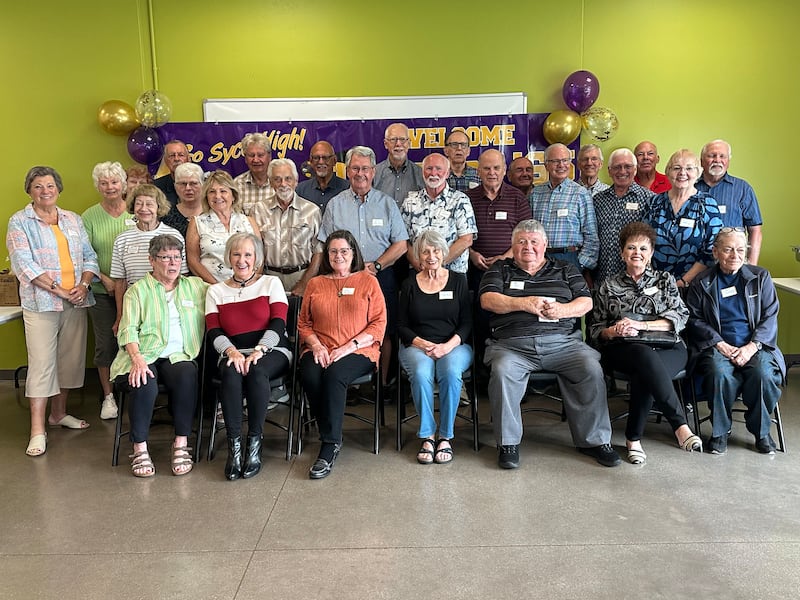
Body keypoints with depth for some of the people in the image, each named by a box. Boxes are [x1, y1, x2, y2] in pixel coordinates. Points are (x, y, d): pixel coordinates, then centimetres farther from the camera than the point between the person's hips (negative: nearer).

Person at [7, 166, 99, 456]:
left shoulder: (73, 219, 14)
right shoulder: (19, 222, 1)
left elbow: (89, 256, 11)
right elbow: (24, 263, -10)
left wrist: (84, 284, -7)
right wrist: (59, 290, -16)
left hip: (76, 302, 5)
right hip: (40, 303, -5)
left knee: (70, 359, 10)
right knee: (41, 364, -6)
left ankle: (59, 413, 27)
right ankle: (37, 430, -2)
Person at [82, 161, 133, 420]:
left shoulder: (135, 212, 2)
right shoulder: (90, 216, 1)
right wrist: (105, 279, -14)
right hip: (102, 291, 0)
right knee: (106, 342, 6)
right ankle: (108, 396, 18)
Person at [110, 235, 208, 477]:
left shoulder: (195, 286, 21)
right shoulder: (137, 290, 12)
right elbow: (129, 330, 1)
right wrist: (137, 358, -17)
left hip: (178, 357, 1)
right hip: (143, 356, -1)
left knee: (187, 374, -33)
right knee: (145, 383, -34)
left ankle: (181, 445, -25)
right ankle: (140, 448, -17)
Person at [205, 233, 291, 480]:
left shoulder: (271, 283, 11)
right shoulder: (216, 291, 16)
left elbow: (278, 323, -1)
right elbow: (214, 332, 4)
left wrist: (259, 351, -18)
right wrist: (232, 351, -17)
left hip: (271, 351, -1)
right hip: (233, 352, 2)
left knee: (257, 370, -35)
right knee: (230, 372, -34)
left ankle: (255, 441, -25)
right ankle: (234, 444, -29)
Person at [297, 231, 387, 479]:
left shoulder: (368, 281, 10)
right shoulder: (315, 284, 19)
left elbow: (379, 323, 2)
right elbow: (304, 323, 16)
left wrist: (349, 347, -11)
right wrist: (316, 346, -6)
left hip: (358, 352, -3)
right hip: (321, 351, 3)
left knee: (335, 374, -34)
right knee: (309, 375, -31)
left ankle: (329, 446, -25)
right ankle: (333, 439, -15)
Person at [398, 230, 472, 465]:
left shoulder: (458, 280, 10)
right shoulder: (409, 285, 12)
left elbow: (466, 322, 5)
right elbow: (401, 325, 8)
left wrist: (448, 346, -13)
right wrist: (423, 344, -10)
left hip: (454, 345, 0)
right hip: (416, 346, 1)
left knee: (451, 372, -34)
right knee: (421, 373, -34)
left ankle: (445, 437, -20)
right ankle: (427, 437, -21)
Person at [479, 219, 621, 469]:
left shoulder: (565, 269, 22)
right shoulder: (500, 269, 18)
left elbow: (586, 302, 12)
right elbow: (488, 300, 2)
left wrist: (562, 310, -9)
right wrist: (523, 303, -12)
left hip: (562, 342, 1)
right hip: (512, 345, -1)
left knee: (591, 369, -25)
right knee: (502, 371, -33)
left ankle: (595, 440, -9)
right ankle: (508, 443, -18)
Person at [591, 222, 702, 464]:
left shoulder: (665, 280, 19)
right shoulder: (608, 285, 19)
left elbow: (680, 318, 3)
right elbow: (596, 330, 14)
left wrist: (639, 325, -11)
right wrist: (612, 332, -11)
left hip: (668, 348, 1)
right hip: (624, 350, 0)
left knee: (644, 374, -37)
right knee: (647, 357, -38)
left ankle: (633, 438, -29)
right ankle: (680, 425, -35)